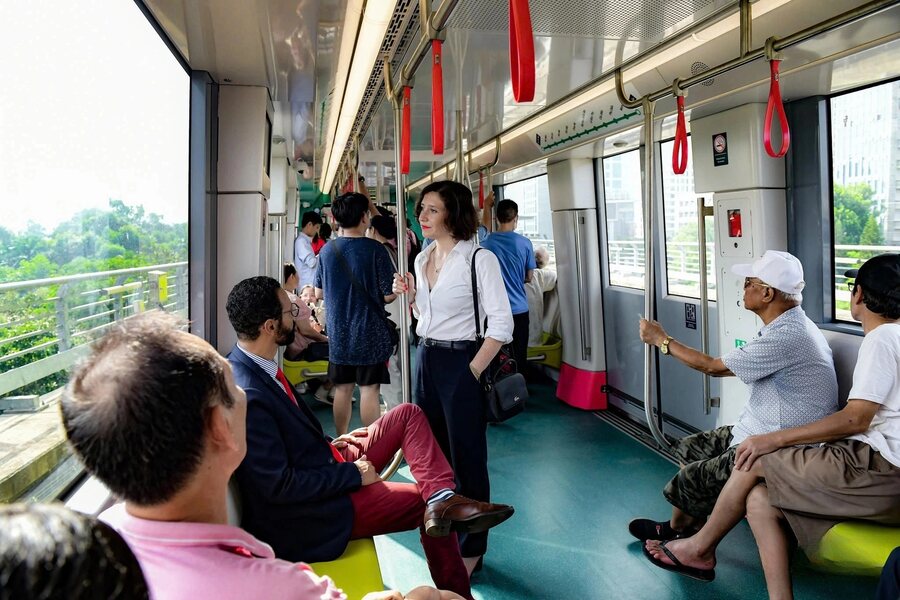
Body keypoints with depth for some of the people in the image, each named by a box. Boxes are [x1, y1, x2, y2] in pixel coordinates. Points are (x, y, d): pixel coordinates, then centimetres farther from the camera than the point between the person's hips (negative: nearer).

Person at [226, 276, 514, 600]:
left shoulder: (253, 366, 0)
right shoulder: (249, 396, -31)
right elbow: (279, 486, -28)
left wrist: (329, 443, 7)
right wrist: (353, 474, -19)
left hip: (326, 462, 9)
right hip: (312, 514, -9)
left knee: (408, 414, 2)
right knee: (424, 500, -2)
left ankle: (442, 500, -12)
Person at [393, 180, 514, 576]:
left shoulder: (479, 259, -13)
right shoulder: (422, 259, 9)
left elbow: (501, 324, -15)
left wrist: (472, 372, -16)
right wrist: (410, 295, 2)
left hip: (461, 361, -7)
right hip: (425, 358, 7)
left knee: (467, 459, 4)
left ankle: (473, 548, 22)